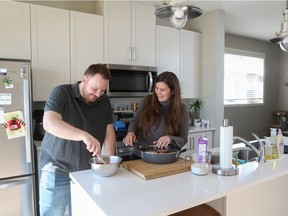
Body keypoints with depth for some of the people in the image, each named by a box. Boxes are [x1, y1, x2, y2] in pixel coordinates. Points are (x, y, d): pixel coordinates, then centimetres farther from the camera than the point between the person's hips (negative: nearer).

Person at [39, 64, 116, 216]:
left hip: (87, 172, 4)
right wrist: (85, 136, -41)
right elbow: (49, 123, -29)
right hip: (57, 171, -4)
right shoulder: (61, 93, -13)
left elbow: (109, 133, 2)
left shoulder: (104, 101, 1)